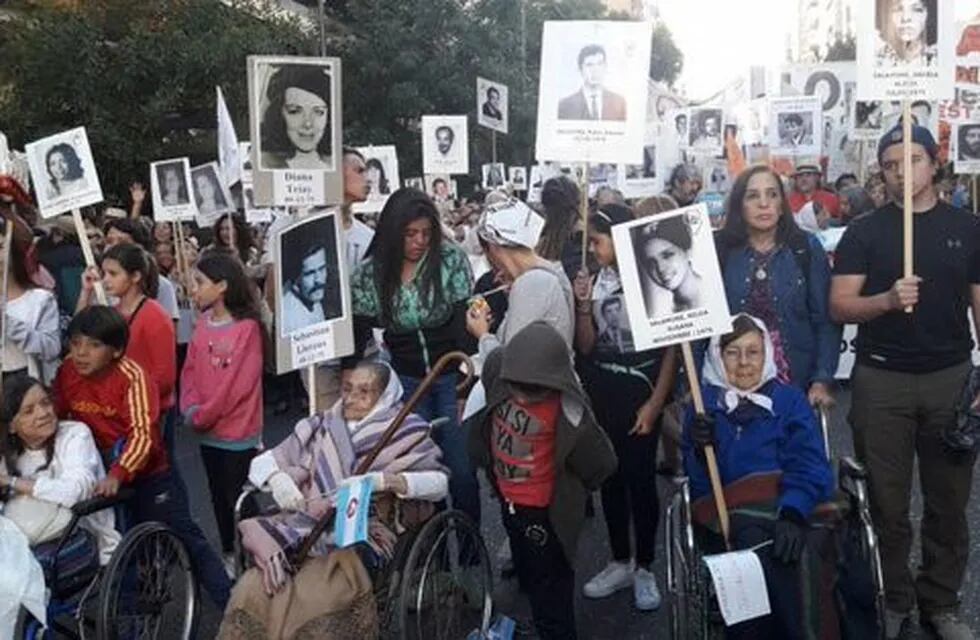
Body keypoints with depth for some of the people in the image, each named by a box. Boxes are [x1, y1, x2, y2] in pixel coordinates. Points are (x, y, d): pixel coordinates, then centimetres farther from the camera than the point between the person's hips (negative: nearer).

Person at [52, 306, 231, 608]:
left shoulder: (132, 377, -24)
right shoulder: (68, 371, -8)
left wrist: (117, 474, -43)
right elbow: (55, 417, 1)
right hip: (99, 475, 5)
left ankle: (230, 603, 5)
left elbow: (143, 434, -30)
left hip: (147, 474, -5)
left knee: (185, 535, -2)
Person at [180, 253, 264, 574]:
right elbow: (190, 370, 6)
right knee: (219, 496, 19)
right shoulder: (203, 323, 4)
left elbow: (239, 384, -19)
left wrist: (203, 415, -12)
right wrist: (191, 409, -9)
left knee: (239, 498, 2)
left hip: (238, 432, -7)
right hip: (208, 431, 7)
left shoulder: (247, 328, -17)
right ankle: (228, 554, 34)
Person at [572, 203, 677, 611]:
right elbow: (585, 347, 7)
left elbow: (672, 345, -7)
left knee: (640, 477, -1)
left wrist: (656, 402, -11)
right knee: (609, 477, 11)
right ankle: (620, 562, 25)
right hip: (601, 390, 5)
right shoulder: (595, 281, 7)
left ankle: (644, 568, 14)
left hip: (642, 388, -5)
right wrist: (584, 306, -9)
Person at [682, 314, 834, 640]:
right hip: (729, 518, 0)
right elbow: (701, 484, 8)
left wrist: (792, 514, -21)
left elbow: (810, 469, -1)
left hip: (792, 509, 0)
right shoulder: (704, 405, 17)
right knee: (756, 538, -33)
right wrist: (699, 450, -13)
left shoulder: (790, 400, 16)